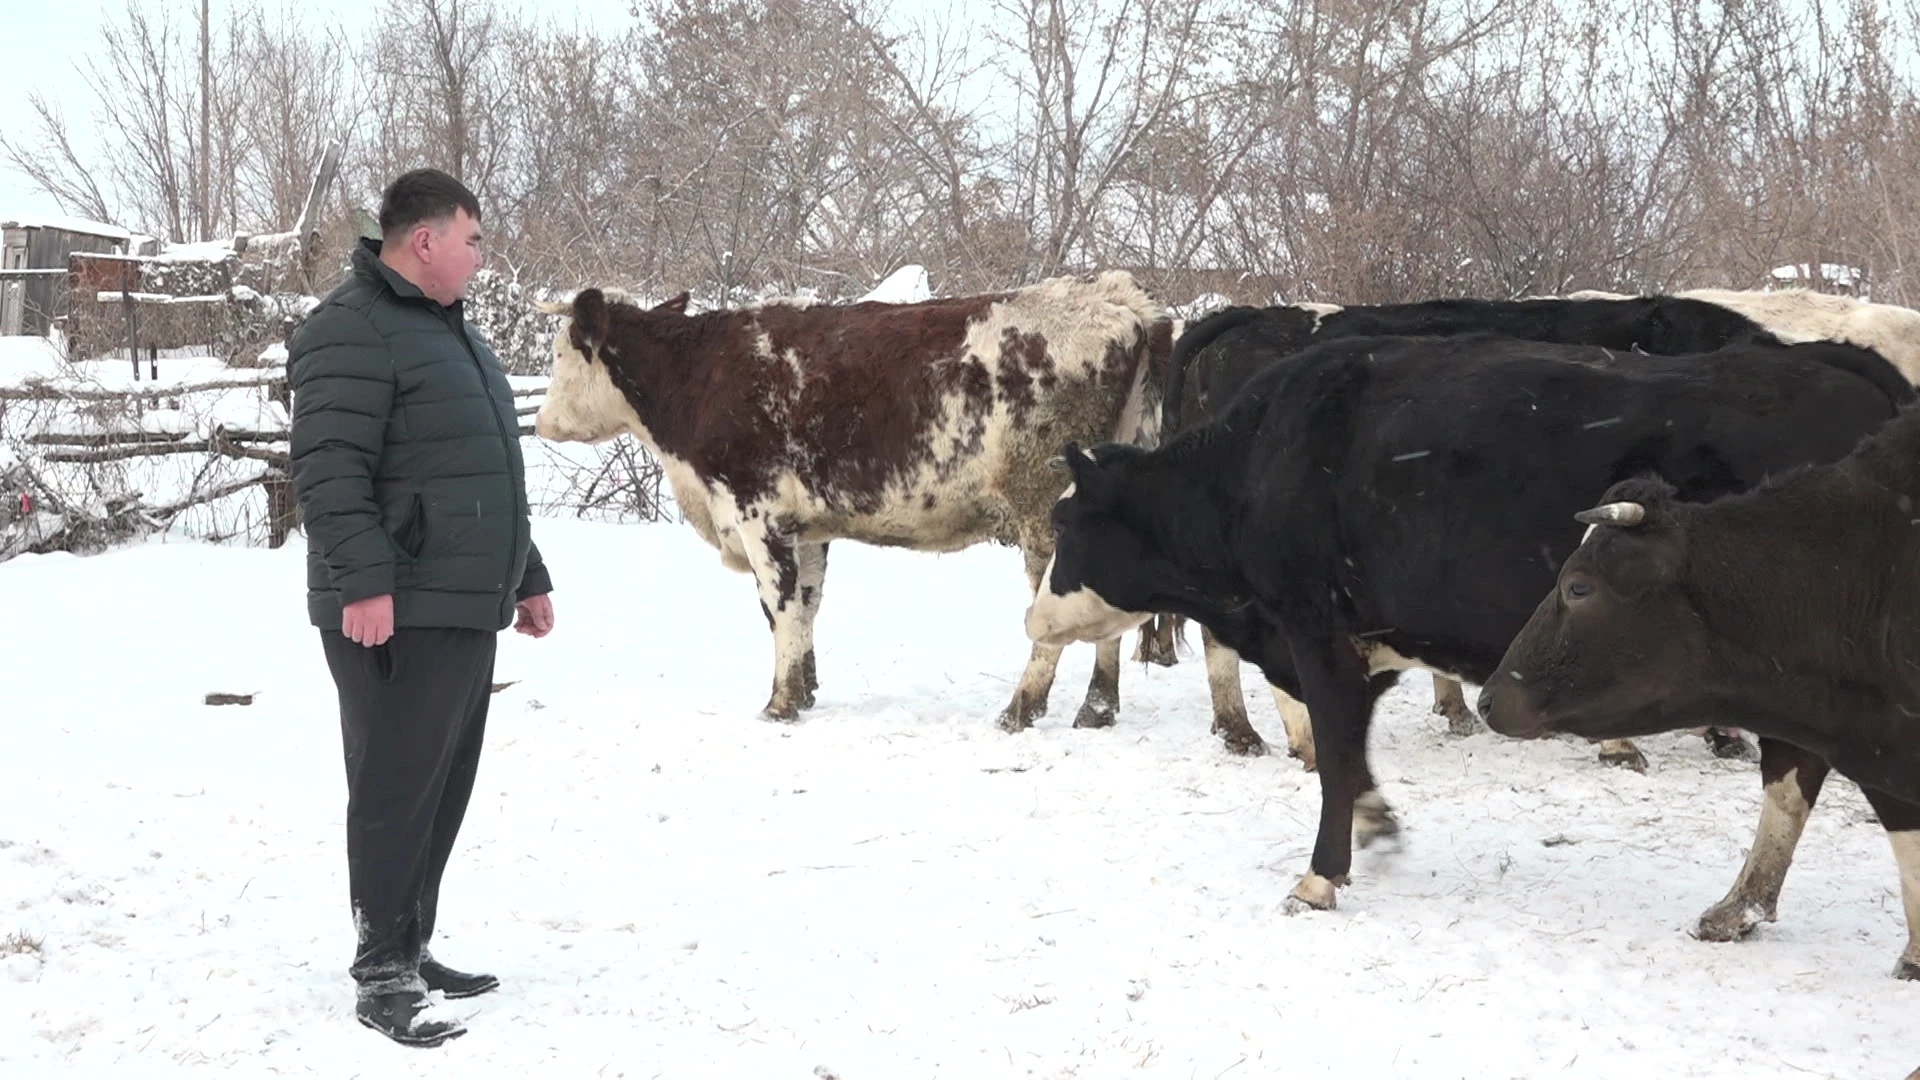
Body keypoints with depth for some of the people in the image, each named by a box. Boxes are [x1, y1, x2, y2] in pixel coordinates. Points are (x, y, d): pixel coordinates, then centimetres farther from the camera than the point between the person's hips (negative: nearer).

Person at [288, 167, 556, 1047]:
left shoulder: (450, 328, 20)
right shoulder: (352, 332, -12)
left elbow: (491, 473, 26)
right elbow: (327, 470, -20)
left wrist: (526, 577, 27)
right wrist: (364, 580, -27)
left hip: (466, 610, 10)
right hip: (397, 615, -10)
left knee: (443, 792, 14)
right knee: (397, 793, -6)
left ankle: (411, 949, 24)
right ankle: (383, 976, 0)